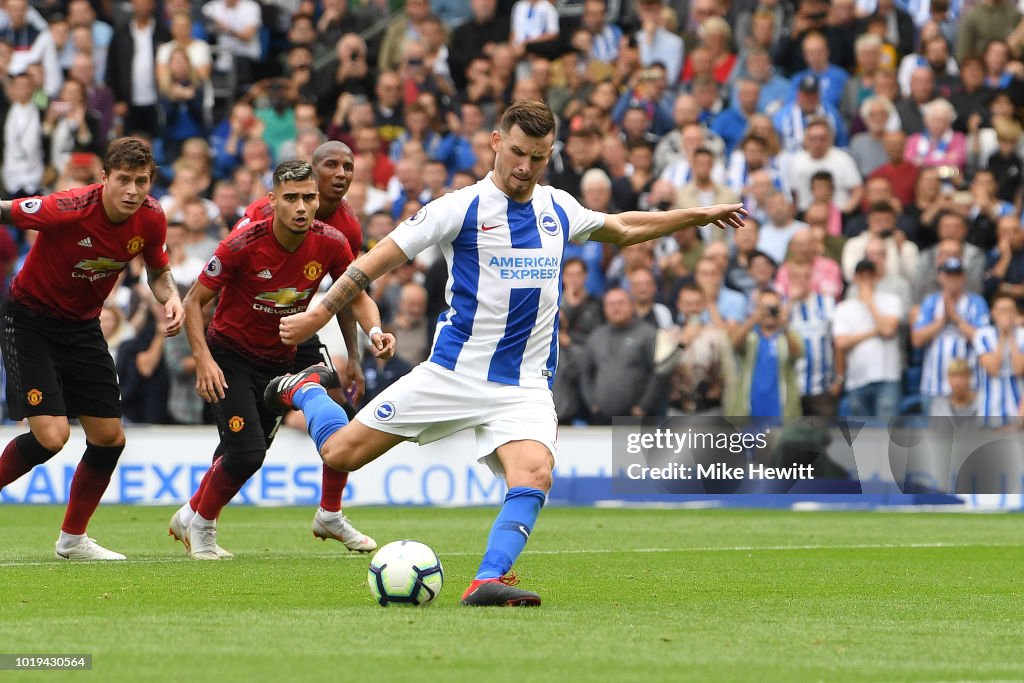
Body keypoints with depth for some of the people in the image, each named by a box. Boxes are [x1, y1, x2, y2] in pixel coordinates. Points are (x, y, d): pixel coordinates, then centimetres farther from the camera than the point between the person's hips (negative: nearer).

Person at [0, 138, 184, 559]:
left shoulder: (151, 219, -11)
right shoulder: (67, 209, -30)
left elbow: (157, 270, 7)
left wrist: (170, 298, -11)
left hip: (82, 327, 6)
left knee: (110, 438, 5)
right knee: (51, 436, -19)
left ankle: (73, 539, 24)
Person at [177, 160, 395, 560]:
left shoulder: (331, 244, -14)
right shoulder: (243, 245, -24)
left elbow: (357, 297, 0)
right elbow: (194, 301, -15)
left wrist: (375, 331, -21)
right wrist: (203, 359, -25)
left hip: (281, 358, 5)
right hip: (231, 356, -5)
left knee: (244, 454, 11)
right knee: (246, 453, -17)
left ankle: (190, 518, 38)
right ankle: (201, 527, 9)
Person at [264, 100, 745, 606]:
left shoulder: (558, 209, 9)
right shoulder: (460, 208, -8)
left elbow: (624, 228, 28)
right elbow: (383, 257, -4)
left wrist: (697, 216, 27)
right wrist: (321, 313, -5)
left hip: (525, 385, 3)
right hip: (454, 371, -3)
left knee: (534, 475, -26)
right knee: (340, 453, -1)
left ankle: (488, 581, -28)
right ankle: (304, 390, 30)